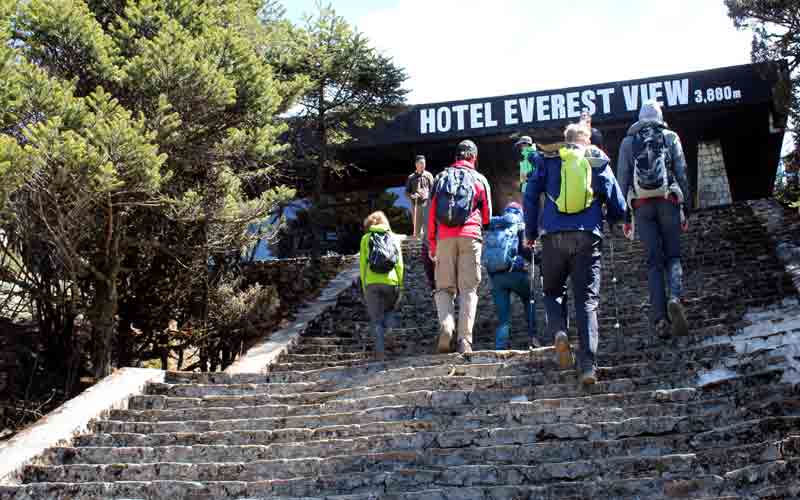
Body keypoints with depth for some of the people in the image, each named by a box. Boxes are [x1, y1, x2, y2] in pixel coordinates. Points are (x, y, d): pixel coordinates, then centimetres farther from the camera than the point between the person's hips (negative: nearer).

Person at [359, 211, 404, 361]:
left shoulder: (366, 238, 9)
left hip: (372, 283, -1)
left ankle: (380, 351, -3)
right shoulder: (393, 238, 12)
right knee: (389, 311, 22)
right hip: (391, 281, 1)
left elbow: (363, 264, 4)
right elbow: (400, 264, 7)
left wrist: (364, 287, 9)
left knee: (376, 319, 5)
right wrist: (400, 286, 11)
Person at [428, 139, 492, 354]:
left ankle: (446, 328, -16)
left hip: (444, 238, 1)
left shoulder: (441, 177, 14)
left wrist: (431, 244, 12)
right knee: (468, 289, 0)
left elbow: (431, 213, 9)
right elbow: (487, 215, 14)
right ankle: (464, 339, -9)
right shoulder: (479, 179, 10)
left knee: (444, 287, 8)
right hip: (470, 236, -1)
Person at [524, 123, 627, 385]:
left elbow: (530, 197, 7)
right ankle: (588, 366, -9)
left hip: (554, 236, 0)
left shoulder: (548, 161, 12)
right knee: (587, 300, 1)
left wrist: (530, 233, 16)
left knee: (552, 292, 18)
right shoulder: (599, 163, 12)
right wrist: (607, 219, 33)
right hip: (588, 237, 0)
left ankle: (559, 332, -11)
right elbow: (619, 208, 12)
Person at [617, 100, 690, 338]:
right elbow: (682, 173, 4)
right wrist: (686, 209, 7)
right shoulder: (670, 137, 10)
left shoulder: (628, 142, 12)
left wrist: (625, 216, 8)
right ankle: (675, 297, -22)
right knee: (673, 256, 7)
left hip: (641, 204, 1)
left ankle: (660, 319, -5)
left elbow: (623, 178, 7)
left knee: (654, 261, 3)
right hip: (668, 201, -1)